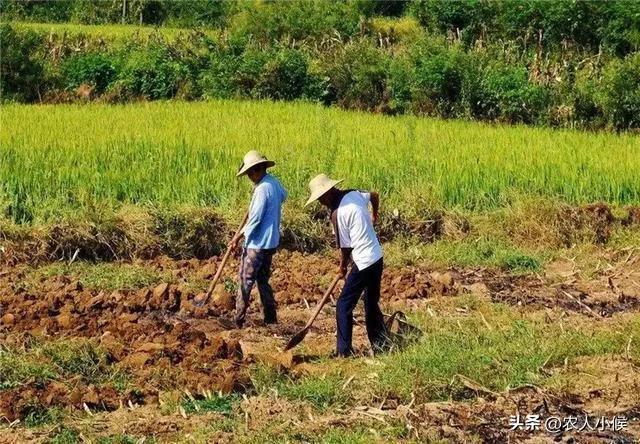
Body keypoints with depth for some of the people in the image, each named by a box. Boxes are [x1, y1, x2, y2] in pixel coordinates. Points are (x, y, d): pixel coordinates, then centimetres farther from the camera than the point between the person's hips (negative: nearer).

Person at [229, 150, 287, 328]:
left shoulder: (262, 189, -20)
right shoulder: (276, 184, 6)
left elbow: (255, 219, -19)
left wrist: (238, 237, -10)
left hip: (257, 243, -9)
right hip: (271, 242, 9)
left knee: (246, 281, -2)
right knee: (263, 280, 16)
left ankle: (238, 321, 1)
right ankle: (271, 320, 18)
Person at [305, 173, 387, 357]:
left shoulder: (337, 214, -18)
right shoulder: (354, 194, 2)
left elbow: (346, 247, -11)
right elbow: (374, 196, 22)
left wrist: (342, 266, 8)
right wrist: (374, 215, 41)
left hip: (363, 262, -8)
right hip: (377, 257, 8)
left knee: (344, 306, -1)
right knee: (372, 304, 19)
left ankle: (344, 351, -1)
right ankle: (380, 346, 25)